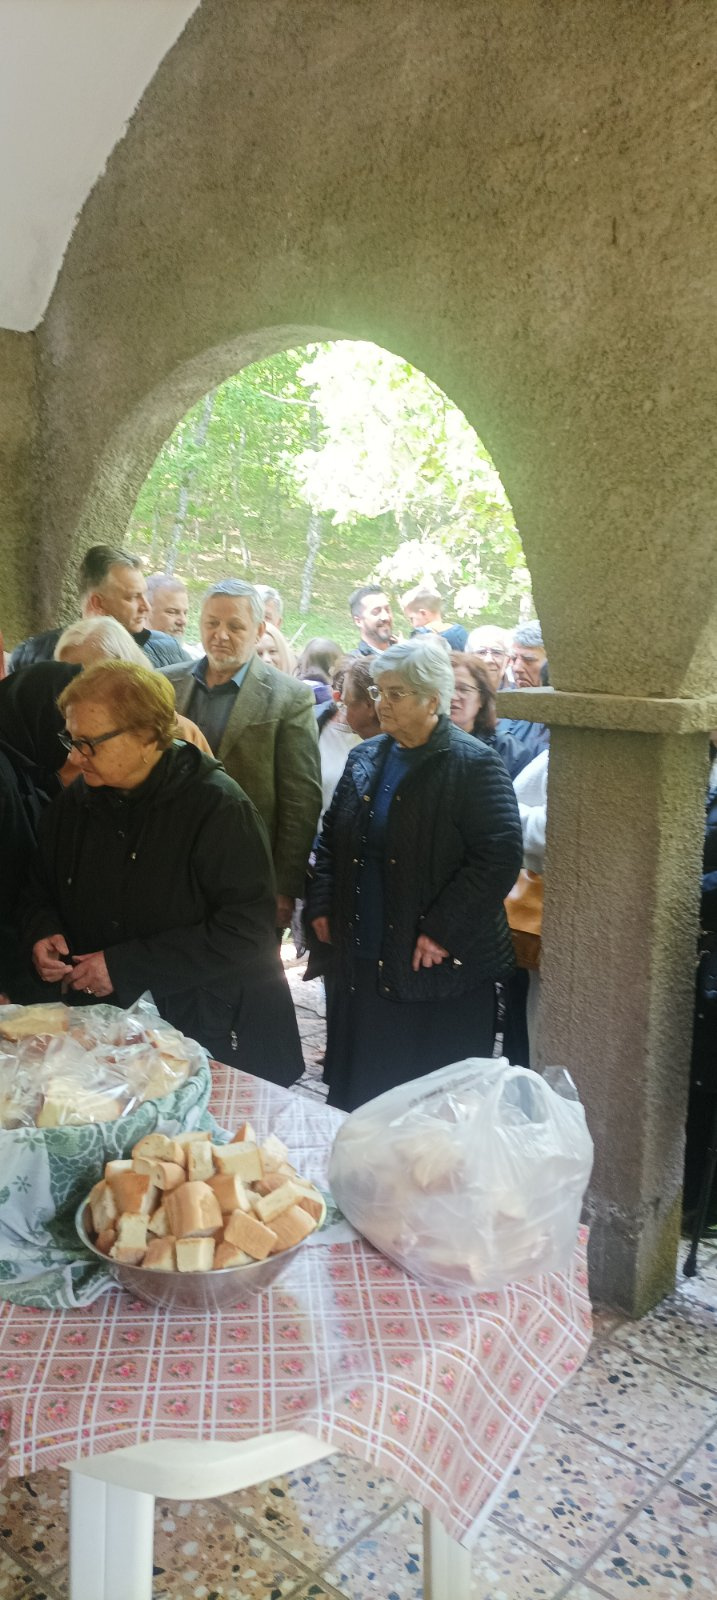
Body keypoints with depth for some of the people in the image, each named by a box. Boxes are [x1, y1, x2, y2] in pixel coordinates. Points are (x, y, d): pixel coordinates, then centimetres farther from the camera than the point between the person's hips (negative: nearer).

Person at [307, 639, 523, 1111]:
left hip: (441, 965, -6)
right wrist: (323, 905, 6)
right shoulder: (365, 758, 11)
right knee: (357, 1096, 16)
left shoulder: (475, 766, -11)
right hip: (363, 964, 6)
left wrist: (441, 931, -19)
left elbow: (501, 855, -18)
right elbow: (332, 838, 19)